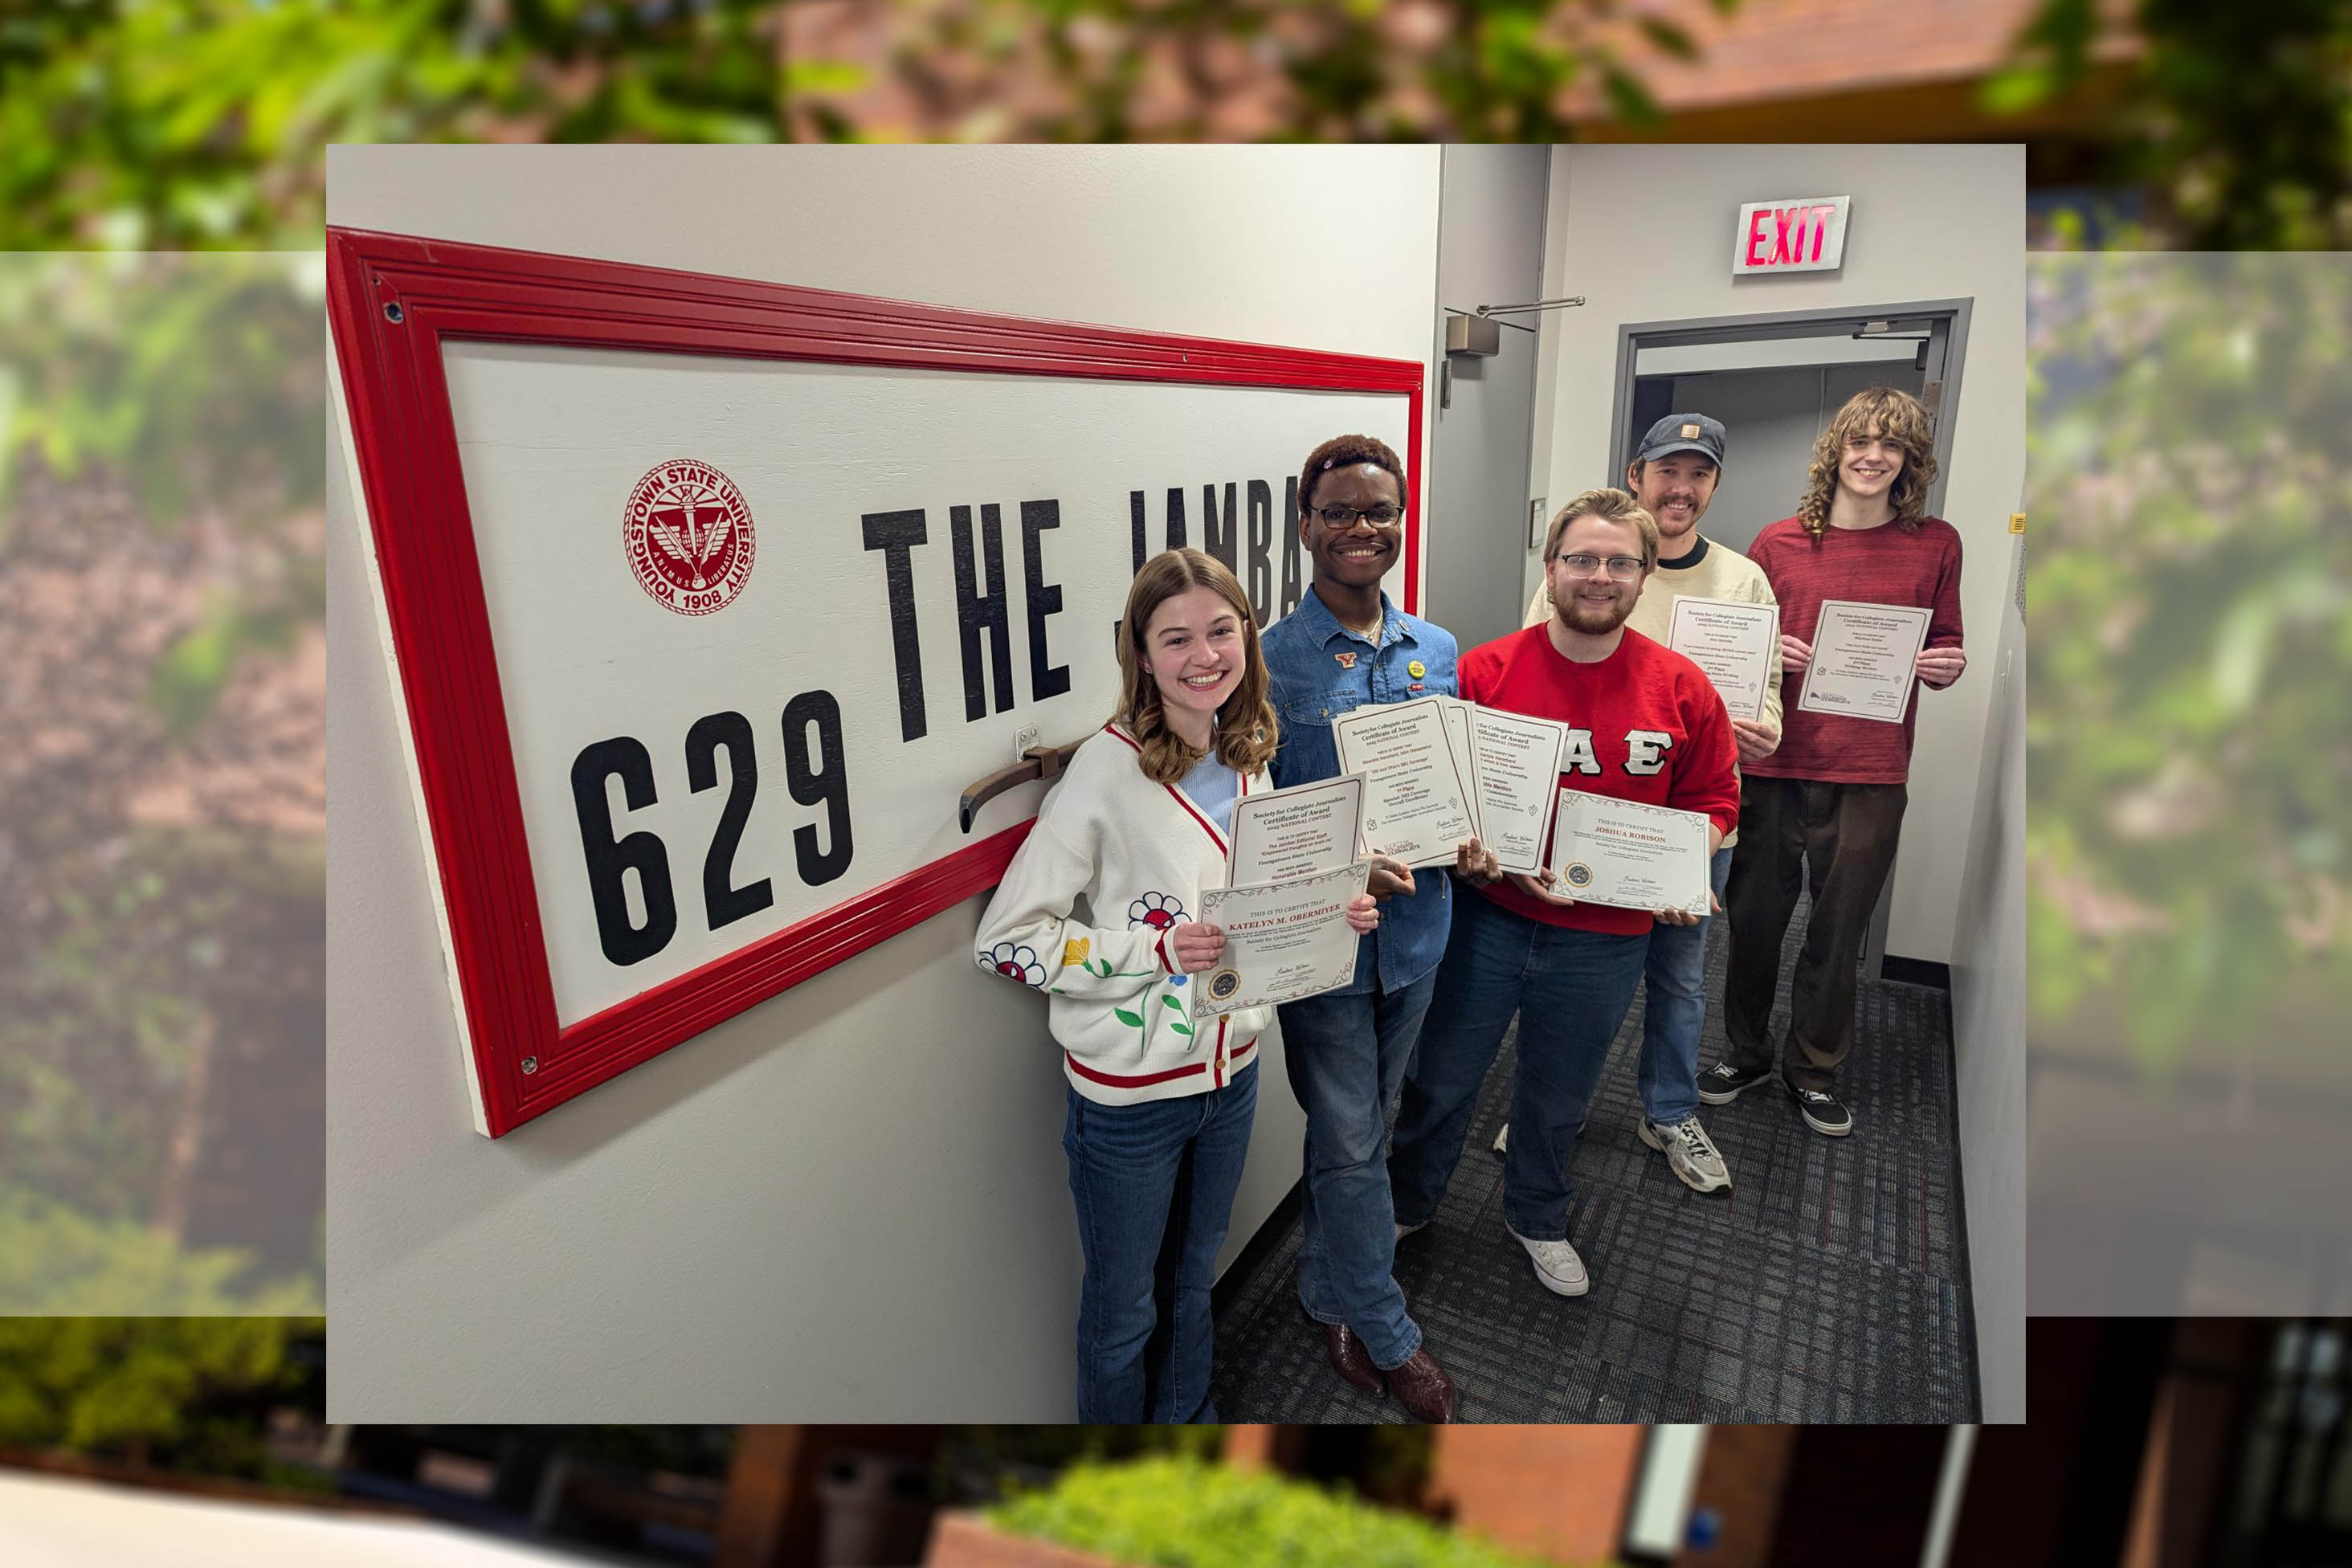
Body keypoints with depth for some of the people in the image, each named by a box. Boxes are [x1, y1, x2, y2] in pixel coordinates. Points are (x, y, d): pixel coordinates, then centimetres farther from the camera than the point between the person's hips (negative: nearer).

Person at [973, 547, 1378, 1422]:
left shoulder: (1248, 757, -1)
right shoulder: (1107, 768, -21)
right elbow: (1007, 939, -19)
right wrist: (1155, 950, -27)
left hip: (1230, 1068, 5)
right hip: (1130, 1090, -5)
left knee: (1194, 1276, 26)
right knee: (1123, 1306, 17)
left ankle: (1186, 1415, 52)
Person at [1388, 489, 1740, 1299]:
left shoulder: (1683, 688, -5)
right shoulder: (1484, 670, -10)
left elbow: (1712, 799, 5)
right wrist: (1488, 857, -20)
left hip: (1605, 939, 2)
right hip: (1485, 919, -1)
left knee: (1558, 1097, 22)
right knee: (1440, 1079, 15)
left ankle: (1536, 1217, 50)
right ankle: (1406, 1203, 43)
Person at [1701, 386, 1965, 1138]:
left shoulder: (1936, 545, 6)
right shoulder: (1778, 542, 3)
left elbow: (1944, 652, 14)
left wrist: (1946, 667, -8)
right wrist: (1766, 653, -11)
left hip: (1870, 776, 0)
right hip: (1772, 766, 0)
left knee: (1838, 934, 8)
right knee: (1754, 919, 8)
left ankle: (1814, 1069, 29)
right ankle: (1746, 1052, 30)